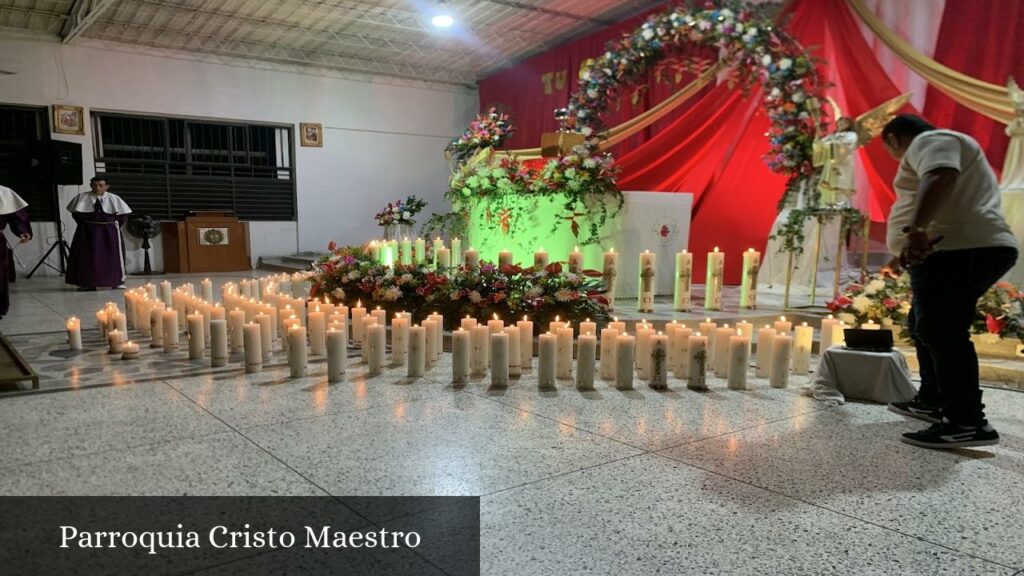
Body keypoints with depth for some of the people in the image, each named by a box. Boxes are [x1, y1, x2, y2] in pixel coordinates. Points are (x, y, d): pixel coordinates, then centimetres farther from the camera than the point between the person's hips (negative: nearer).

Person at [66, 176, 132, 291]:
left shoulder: (114, 199, -1)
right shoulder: (82, 198, -2)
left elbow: (123, 215, 1)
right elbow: (75, 214, 3)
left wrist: (114, 226, -5)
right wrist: (84, 225, -1)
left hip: (110, 231, 0)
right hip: (88, 231, 0)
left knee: (114, 255, 5)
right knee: (87, 256, 2)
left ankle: (118, 282, 15)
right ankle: (87, 283, 10)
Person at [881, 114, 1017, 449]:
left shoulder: (930, 141, -3)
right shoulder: (935, 143, 31)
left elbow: (940, 178, -26)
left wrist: (916, 231, -39)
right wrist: (904, 255, 47)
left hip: (959, 252, -11)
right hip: (963, 251, 11)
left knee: (943, 334, -14)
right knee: (928, 329, 18)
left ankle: (968, 424, -14)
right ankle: (933, 403, 25)